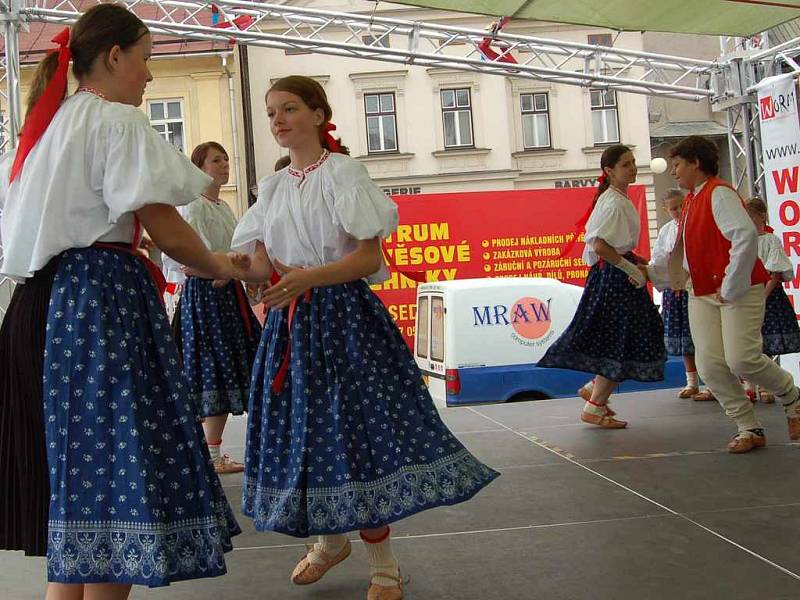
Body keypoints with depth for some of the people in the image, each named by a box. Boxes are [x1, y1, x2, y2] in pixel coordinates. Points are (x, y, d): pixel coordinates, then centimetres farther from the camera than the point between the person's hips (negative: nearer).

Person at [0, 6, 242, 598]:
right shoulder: (118, 121, -7)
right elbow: (165, 228, -13)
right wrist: (215, 264, 4)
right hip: (102, 301, -9)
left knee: (75, 460, 14)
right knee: (117, 462, -6)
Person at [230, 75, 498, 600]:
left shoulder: (343, 172, -5)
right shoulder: (274, 186, 12)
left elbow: (370, 258, -13)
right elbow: (262, 265, 7)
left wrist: (308, 279, -27)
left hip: (343, 314, -6)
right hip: (291, 320, 6)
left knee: (353, 428, -7)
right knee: (302, 431, 10)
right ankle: (331, 541, 32)